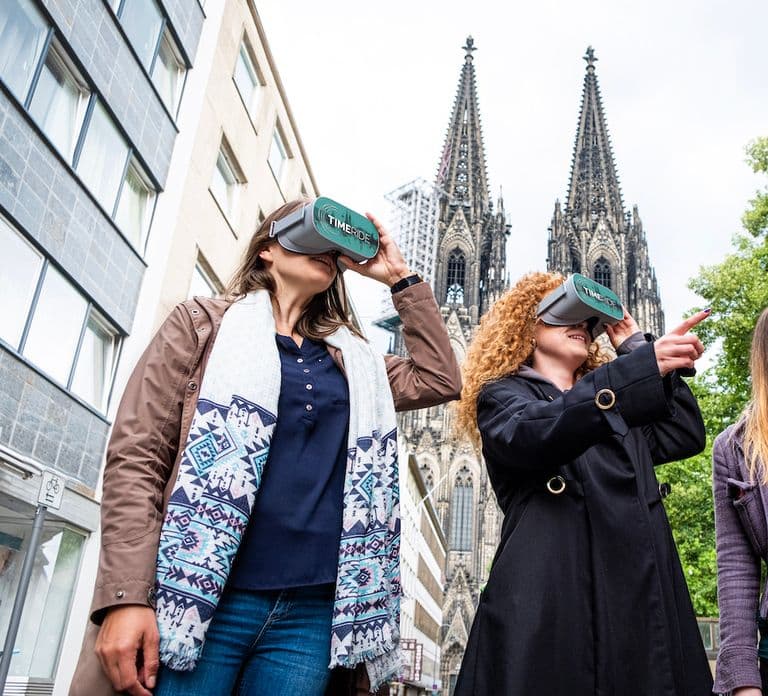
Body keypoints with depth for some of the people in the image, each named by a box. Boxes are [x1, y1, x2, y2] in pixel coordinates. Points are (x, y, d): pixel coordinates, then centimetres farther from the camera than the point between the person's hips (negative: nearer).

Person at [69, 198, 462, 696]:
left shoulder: (353, 361, 19)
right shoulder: (204, 323, 6)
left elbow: (440, 381, 11)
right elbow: (137, 456, -1)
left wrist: (401, 278, 12)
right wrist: (127, 596, -12)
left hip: (313, 612, 4)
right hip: (198, 598, -3)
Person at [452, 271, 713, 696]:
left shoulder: (621, 410, 30)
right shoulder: (502, 395, 8)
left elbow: (686, 435, 19)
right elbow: (535, 433, -15)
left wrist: (638, 348, 20)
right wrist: (643, 366, -25)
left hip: (641, 598, 6)